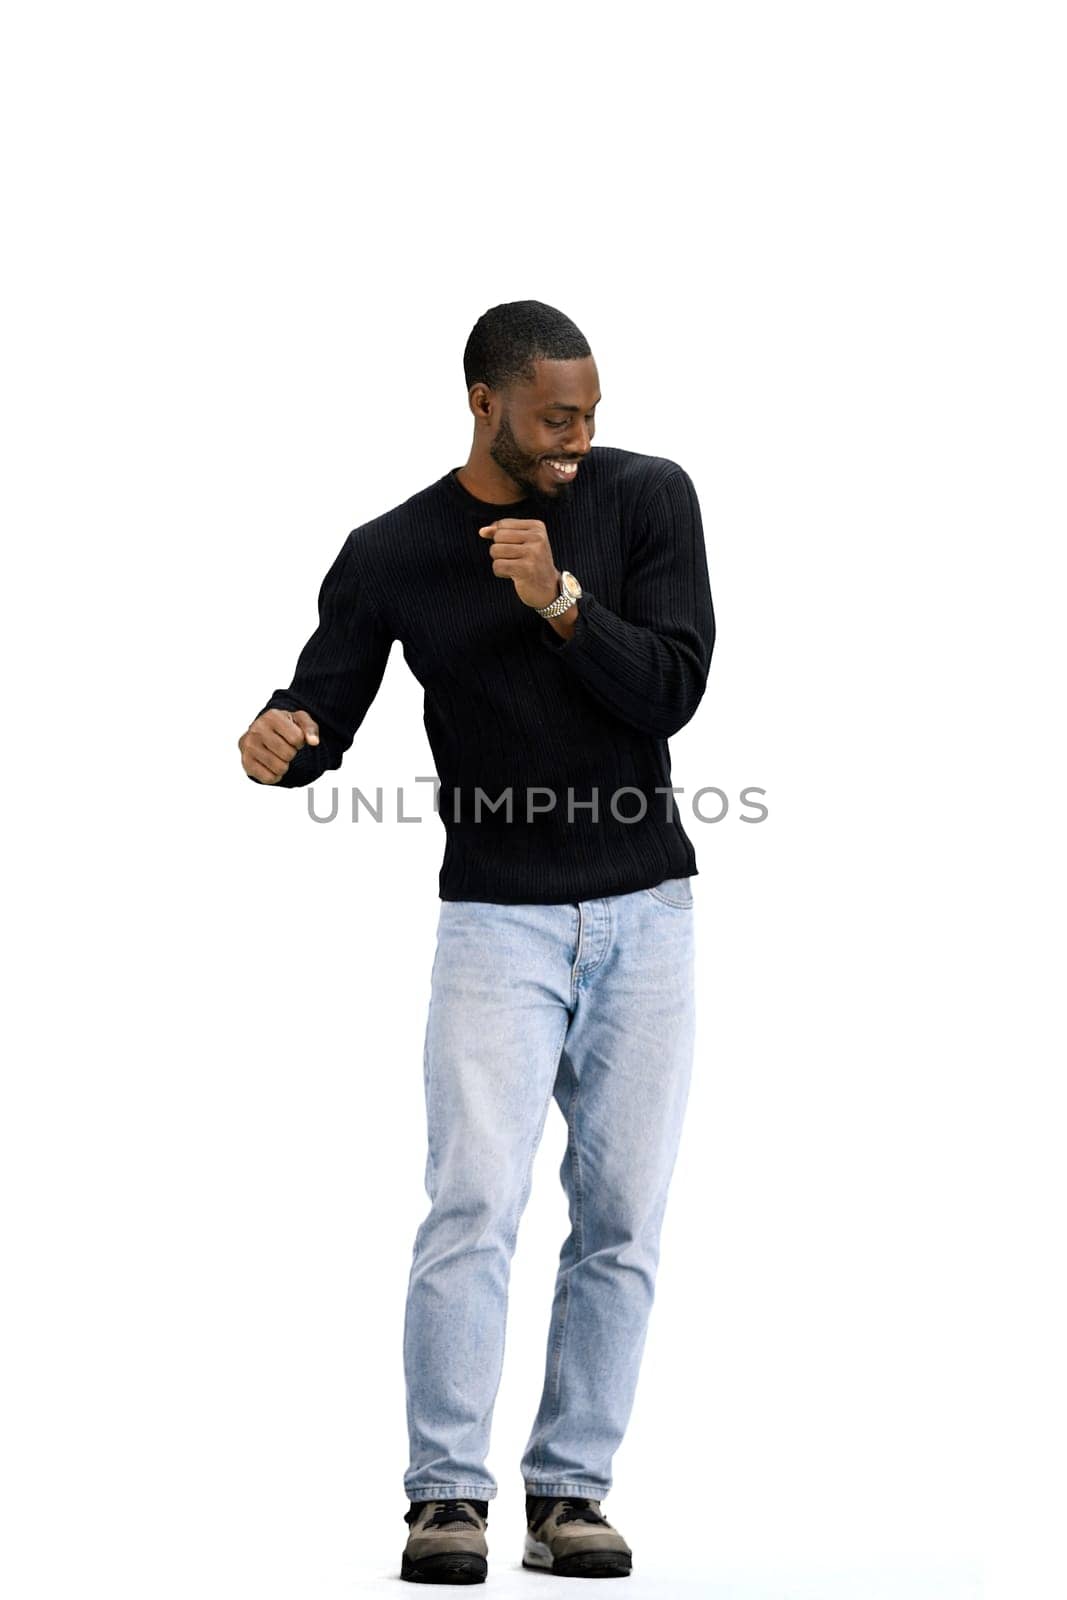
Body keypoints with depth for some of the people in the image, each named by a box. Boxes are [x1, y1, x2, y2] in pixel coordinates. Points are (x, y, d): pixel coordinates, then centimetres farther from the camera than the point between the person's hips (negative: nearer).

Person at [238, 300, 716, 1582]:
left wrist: (563, 600, -23)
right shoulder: (392, 556, -2)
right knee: (474, 1203, -15)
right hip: (498, 922, -2)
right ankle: (447, 1499, -10)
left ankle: (569, 1493, 9)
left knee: (621, 1221, 2)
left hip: (646, 918, 2)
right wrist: (276, 742, -22)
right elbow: (324, 715, 2)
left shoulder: (648, 498, 0)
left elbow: (674, 690, -8)